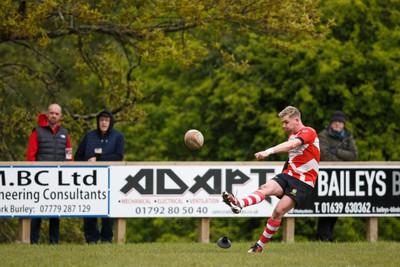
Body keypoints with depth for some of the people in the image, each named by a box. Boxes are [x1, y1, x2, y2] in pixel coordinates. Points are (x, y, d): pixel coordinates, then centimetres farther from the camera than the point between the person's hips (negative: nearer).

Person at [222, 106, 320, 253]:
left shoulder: (308, 132, -10)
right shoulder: (292, 135, 19)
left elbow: (291, 145, -29)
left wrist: (269, 151, -42)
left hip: (303, 182, -7)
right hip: (287, 175, 7)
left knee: (278, 211, -19)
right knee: (266, 188, -24)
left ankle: (260, 245, -11)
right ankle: (239, 204, -50)